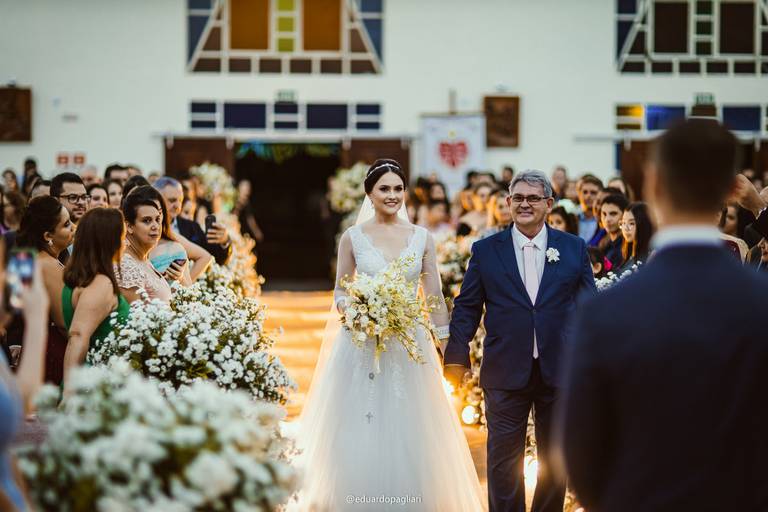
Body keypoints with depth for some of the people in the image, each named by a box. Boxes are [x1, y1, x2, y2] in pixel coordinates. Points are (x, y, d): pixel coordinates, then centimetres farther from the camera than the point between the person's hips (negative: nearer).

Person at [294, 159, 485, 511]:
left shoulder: (421, 237, 4)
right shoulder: (353, 237, 1)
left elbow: (434, 296, 6)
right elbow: (340, 291, 6)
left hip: (410, 344, 1)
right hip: (362, 345, -1)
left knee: (408, 432, 3)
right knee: (361, 428, 0)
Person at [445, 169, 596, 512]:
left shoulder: (574, 249, 4)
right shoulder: (485, 251, 3)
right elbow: (466, 307, 3)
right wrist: (457, 357, -6)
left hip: (559, 370, 1)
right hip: (506, 374, -1)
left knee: (555, 459, 13)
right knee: (504, 460, 4)